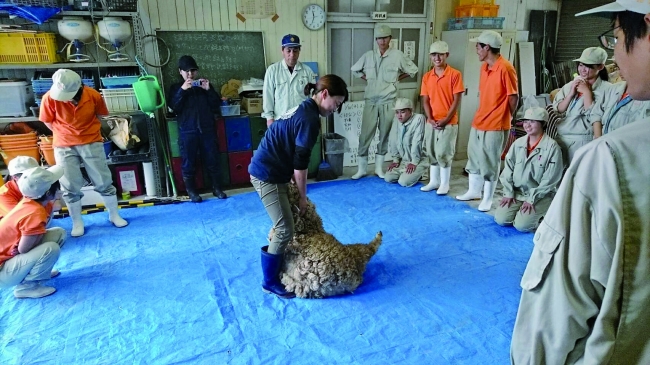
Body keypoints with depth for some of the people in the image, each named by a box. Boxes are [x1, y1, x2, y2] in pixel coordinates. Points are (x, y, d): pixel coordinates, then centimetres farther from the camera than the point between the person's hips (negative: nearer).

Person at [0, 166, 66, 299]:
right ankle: (26, 286, -8)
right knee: (51, 248, -31)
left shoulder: (29, 202, -3)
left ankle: (40, 271, 13)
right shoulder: (35, 214, -29)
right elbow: (23, 249, -24)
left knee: (59, 233, 0)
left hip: (11, 255, 9)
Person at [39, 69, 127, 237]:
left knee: (104, 183, 6)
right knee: (70, 188, 5)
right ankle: (77, 223, 22)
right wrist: (67, 135, 4)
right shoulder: (50, 98, -17)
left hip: (92, 143, 0)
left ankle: (114, 215, 22)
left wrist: (87, 132, 9)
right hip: (65, 147, 0)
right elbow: (49, 123, -1)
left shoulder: (93, 95, -15)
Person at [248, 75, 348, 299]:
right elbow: (300, 163, -17)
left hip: (268, 171, 10)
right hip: (267, 175, -10)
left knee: (281, 226, 19)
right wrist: (303, 196, -4)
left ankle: (278, 268, 33)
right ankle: (270, 282, 11)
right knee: (285, 230, -4)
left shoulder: (303, 110, 13)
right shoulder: (309, 119, -18)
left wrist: (297, 191, 16)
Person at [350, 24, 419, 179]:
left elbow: (413, 70, 10)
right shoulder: (368, 56, 4)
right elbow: (355, 70, 19)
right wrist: (367, 78, 8)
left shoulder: (397, 55, -2)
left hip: (388, 102, -1)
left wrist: (397, 78, 4)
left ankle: (379, 167, 18)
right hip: (371, 101, 1)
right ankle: (362, 168, 10)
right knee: (365, 134, -1)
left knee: (384, 134, 7)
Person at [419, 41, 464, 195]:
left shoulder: (455, 74, -7)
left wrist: (445, 120, -14)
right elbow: (425, 100, 5)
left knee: (443, 153, -4)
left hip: (449, 122, -5)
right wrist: (430, 119, -8)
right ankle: (434, 181, 24)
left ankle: (444, 184, 9)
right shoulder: (427, 77, 6)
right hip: (431, 122, 5)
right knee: (431, 152, 11)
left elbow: (456, 100, -9)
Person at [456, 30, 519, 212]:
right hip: (478, 122, 8)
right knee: (474, 157, 17)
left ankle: (488, 199, 15)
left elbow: (514, 97, -10)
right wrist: (482, 115, 11)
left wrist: (505, 118, 2)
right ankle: (474, 191, 33)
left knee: (490, 163, 2)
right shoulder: (484, 67, 10)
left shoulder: (505, 68, -16)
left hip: (496, 125, -8)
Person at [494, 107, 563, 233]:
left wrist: (532, 199, -16)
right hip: (517, 192, 5)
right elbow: (508, 170, 5)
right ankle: (520, 211, 17)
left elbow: (550, 179, -14)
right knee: (500, 219, -12)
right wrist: (509, 193, -3)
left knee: (521, 225, -19)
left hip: (541, 196, -4)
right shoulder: (518, 143, 3)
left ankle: (543, 217, 11)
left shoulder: (552, 147, -12)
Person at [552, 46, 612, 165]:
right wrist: (571, 93, -5)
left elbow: (597, 116, -13)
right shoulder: (571, 84, 11)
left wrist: (586, 92, -11)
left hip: (584, 141, -5)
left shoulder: (606, 89, -5)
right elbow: (558, 109, 7)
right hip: (561, 138, 5)